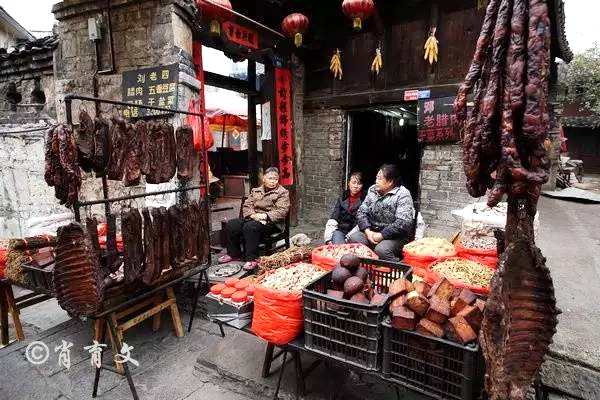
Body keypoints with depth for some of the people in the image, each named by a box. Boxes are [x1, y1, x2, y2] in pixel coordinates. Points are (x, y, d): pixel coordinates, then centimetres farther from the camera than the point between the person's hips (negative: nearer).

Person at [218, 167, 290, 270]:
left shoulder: (283, 193, 3)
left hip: (271, 222, -6)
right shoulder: (255, 191, 19)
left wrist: (264, 216, -20)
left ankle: (252, 259, -25)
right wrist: (253, 215, -10)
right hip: (253, 218, 6)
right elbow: (247, 205, 12)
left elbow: (282, 211, -9)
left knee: (250, 227, -34)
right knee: (231, 225, -13)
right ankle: (234, 254, 3)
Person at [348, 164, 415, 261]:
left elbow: (403, 223, -21)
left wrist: (381, 235, -19)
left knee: (381, 250, -33)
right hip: (372, 232, 5)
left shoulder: (402, 195, -12)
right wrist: (367, 231, -10)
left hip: (395, 235, -5)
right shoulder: (372, 190, 7)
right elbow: (361, 212, 6)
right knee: (353, 238, -21)